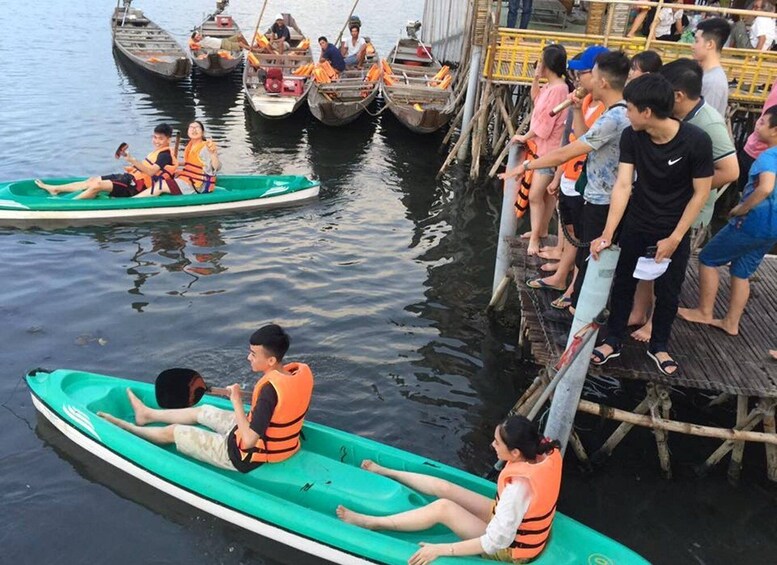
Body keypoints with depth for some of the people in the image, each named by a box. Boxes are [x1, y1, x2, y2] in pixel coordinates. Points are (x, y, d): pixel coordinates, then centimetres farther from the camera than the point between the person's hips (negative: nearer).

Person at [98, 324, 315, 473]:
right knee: (203, 411, 26)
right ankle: (148, 414, 49)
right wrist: (251, 399, 1)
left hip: (246, 457, -8)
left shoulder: (270, 389, -35)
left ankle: (125, 429, 37)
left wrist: (237, 402, -25)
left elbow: (248, 441, -32)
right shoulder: (302, 371, -12)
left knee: (173, 432, 11)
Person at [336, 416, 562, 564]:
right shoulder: (547, 451, -19)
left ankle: (369, 522, -6)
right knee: (443, 487, 5)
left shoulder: (518, 487, -40)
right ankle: (385, 472, 25)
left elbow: (495, 542, -34)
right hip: (520, 528, 8)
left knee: (444, 507, -18)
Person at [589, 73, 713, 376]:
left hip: (674, 231, -2)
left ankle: (658, 346, 34)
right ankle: (613, 341, 30)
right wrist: (608, 233, -25)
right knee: (623, 284, 12)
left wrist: (674, 238, -15)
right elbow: (622, 185, -17)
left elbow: (701, 194, -15)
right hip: (635, 225, 2)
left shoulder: (696, 141, -23)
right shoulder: (631, 136, -15)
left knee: (668, 293, 12)